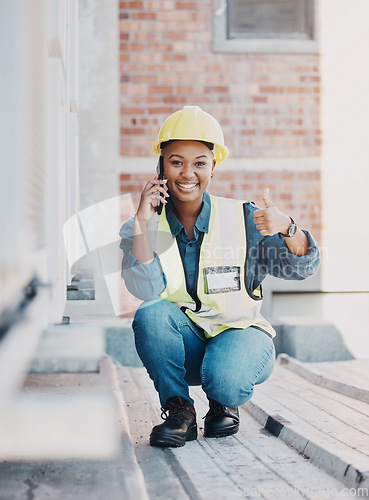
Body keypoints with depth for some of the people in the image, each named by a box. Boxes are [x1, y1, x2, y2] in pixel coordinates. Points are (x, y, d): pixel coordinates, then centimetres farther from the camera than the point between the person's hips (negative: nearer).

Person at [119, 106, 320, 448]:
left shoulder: (242, 219, -6)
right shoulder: (141, 229, -3)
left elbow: (302, 268, -10)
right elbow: (146, 290, -19)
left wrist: (286, 228, -31)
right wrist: (142, 223, -26)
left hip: (241, 333, -1)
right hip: (183, 346, 2)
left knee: (225, 377, -34)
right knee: (150, 314, -29)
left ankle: (224, 404, 6)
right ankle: (178, 410, -8)